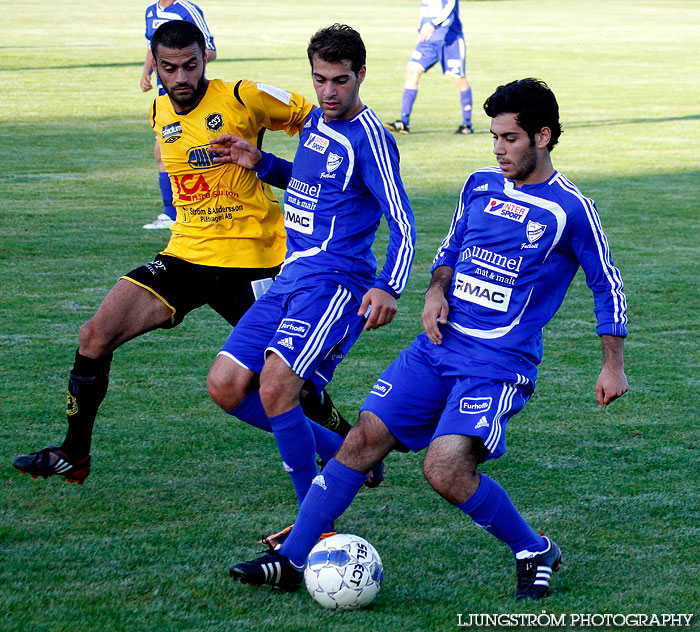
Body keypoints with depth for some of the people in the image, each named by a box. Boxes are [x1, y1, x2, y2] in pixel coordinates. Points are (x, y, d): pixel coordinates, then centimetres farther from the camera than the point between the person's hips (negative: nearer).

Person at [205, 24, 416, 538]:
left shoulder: (369, 138, -12)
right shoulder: (316, 122, 14)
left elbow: (402, 225, -18)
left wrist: (388, 287, -34)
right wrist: (260, 163, 16)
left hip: (335, 282, -9)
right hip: (292, 278, 9)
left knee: (275, 387, -24)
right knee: (226, 386, 2)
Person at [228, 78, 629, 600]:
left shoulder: (570, 209, -8)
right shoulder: (480, 186, 9)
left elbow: (608, 287, 2)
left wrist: (613, 366, 0)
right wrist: (437, 291, 2)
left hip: (500, 364, -6)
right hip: (440, 345, 6)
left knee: (444, 469, -23)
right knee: (362, 440, -2)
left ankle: (535, 553, -1)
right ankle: (291, 560, 5)